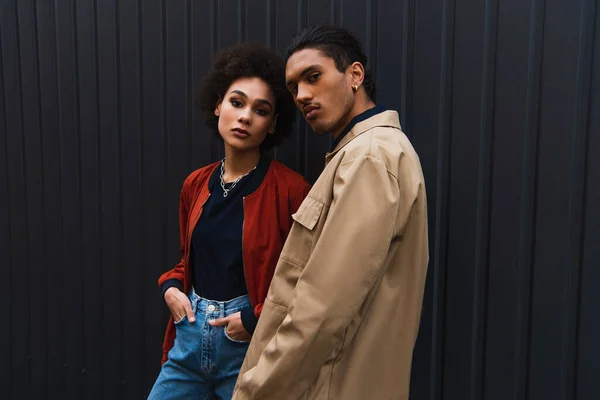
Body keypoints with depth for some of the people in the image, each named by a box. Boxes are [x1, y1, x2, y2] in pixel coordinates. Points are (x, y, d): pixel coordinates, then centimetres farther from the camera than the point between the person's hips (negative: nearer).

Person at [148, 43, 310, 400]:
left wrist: (259, 319, -14)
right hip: (190, 337, 5)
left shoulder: (290, 189, -13)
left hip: (252, 344, -5)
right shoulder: (196, 184, 4)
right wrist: (171, 286, 1)